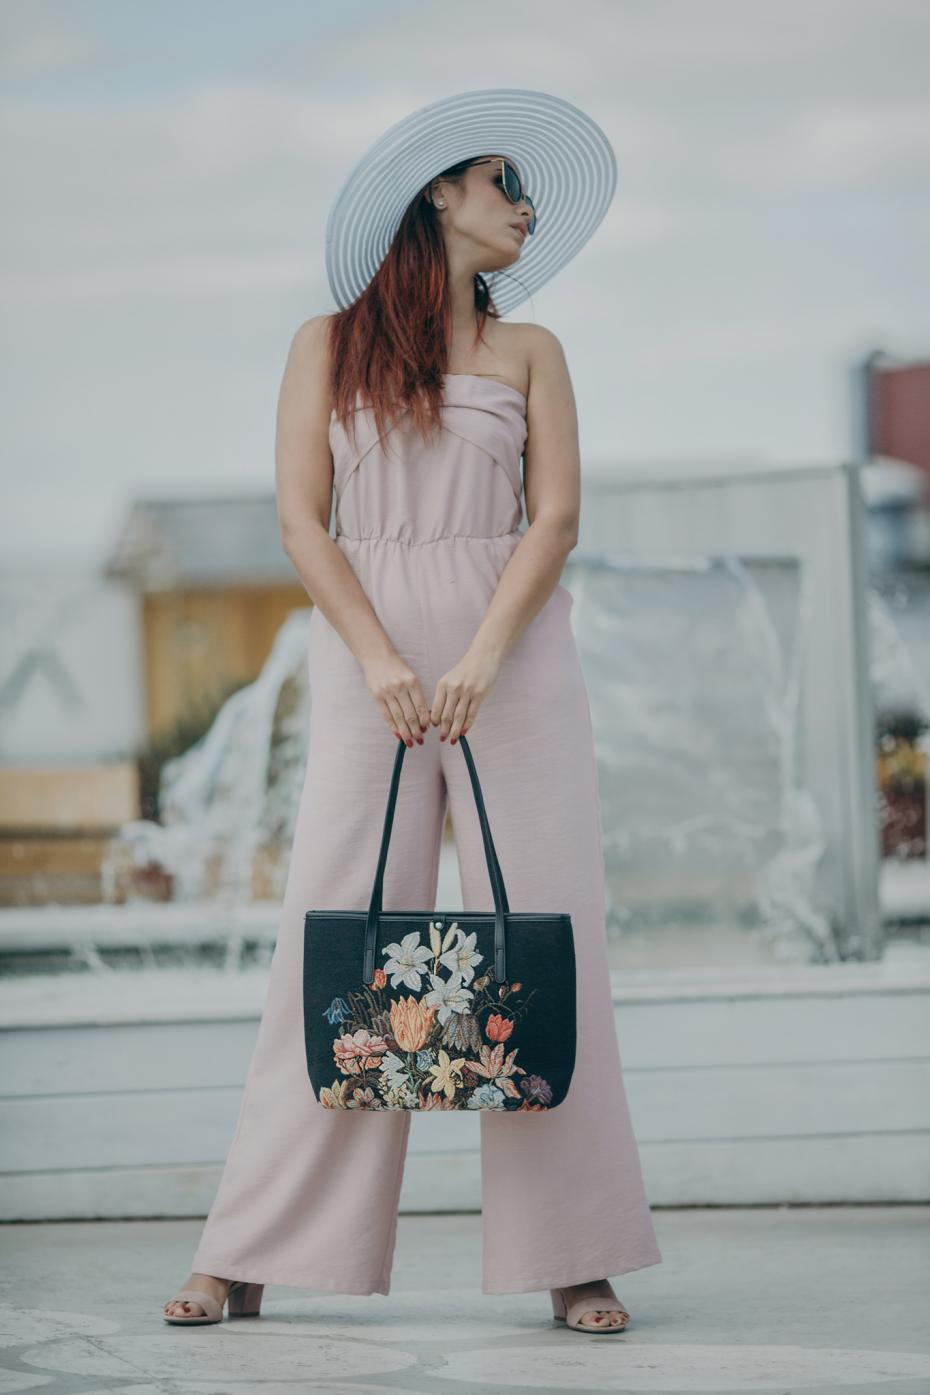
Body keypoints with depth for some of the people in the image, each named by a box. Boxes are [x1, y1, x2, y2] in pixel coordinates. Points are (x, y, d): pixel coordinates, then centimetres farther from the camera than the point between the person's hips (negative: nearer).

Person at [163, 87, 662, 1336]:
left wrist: (482, 660, -13)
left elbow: (558, 516, 2)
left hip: (514, 651, 1)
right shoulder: (328, 344, 9)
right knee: (339, 935, -5)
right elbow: (301, 518, 1)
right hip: (366, 656, -1)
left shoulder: (529, 352, 12)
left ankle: (571, 1258, -2)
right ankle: (249, 1260, -1)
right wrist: (382, 663, -12)